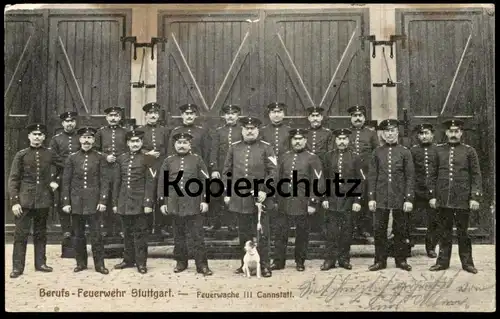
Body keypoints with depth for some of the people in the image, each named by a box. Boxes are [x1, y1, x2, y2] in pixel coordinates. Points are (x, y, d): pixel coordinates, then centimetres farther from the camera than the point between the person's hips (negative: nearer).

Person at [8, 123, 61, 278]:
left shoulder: (50, 154, 4)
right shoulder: (21, 155, -1)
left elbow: (59, 168, 24)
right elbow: (13, 179, -2)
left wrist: (54, 180, 6)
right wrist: (14, 202, -9)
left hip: (44, 200, 2)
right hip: (25, 200, -2)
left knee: (41, 233, 11)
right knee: (21, 234, -1)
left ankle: (40, 263, 20)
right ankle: (17, 267, 6)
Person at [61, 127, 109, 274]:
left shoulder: (100, 157, 1)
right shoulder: (72, 157, 5)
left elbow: (104, 180, -1)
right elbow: (66, 182, 5)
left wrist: (103, 201, -9)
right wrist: (66, 202, 0)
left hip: (93, 202, -2)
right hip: (76, 201, 2)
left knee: (96, 234, 0)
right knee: (78, 234, 9)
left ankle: (99, 264, 10)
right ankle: (81, 262, 22)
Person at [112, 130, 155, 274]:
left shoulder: (147, 159, -3)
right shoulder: (121, 159, 8)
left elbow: (150, 183, -7)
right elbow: (116, 182, 10)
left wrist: (148, 203, -12)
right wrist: (115, 202, 7)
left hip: (139, 202, -4)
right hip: (124, 201, 4)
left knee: (140, 233, 2)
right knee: (127, 232, 12)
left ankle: (141, 262, 10)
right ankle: (128, 259, 24)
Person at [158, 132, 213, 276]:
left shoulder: (197, 159, 2)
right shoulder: (168, 161, 7)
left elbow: (205, 180, 0)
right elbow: (162, 182, 9)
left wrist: (205, 200, -6)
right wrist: (162, 202, 4)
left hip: (194, 204, -2)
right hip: (175, 204, 2)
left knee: (198, 235, 0)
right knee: (179, 235, 12)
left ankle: (202, 265, 6)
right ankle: (181, 262, 24)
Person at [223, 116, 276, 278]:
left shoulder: (266, 147, 0)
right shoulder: (234, 147, 9)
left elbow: (272, 172, -5)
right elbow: (227, 172, 13)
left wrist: (265, 191, -15)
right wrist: (227, 193, 9)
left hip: (259, 198, -3)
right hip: (240, 198, 3)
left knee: (262, 234, 3)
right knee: (244, 234, 11)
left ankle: (264, 265, 13)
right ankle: (245, 264, 23)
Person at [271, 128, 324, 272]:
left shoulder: (312, 158, -3)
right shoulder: (285, 156, 10)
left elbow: (318, 183, -7)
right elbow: (279, 178, 14)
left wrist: (313, 203, -10)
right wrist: (277, 199, 10)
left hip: (302, 204, -3)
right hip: (284, 204, 4)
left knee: (302, 234, 8)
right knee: (280, 233, 6)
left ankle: (300, 262, 23)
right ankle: (279, 261, 18)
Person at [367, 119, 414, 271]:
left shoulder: (405, 152, 3)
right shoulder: (377, 152, 6)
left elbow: (410, 177, 0)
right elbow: (372, 176, 5)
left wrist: (409, 199, -7)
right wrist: (371, 198, -1)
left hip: (399, 199, -1)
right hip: (380, 198, 1)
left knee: (401, 231, 7)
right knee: (379, 230, 3)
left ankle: (401, 260, 20)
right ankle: (380, 260, 14)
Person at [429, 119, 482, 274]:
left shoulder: (469, 151, 2)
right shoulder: (438, 150, 7)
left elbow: (476, 175, 0)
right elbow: (433, 175, 8)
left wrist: (475, 197, -7)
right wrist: (432, 195, 3)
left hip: (463, 199, -1)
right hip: (443, 199, 2)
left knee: (463, 232, 7)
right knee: (444, 232, 9)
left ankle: (467, 262, 19)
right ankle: (443, 261, 19)